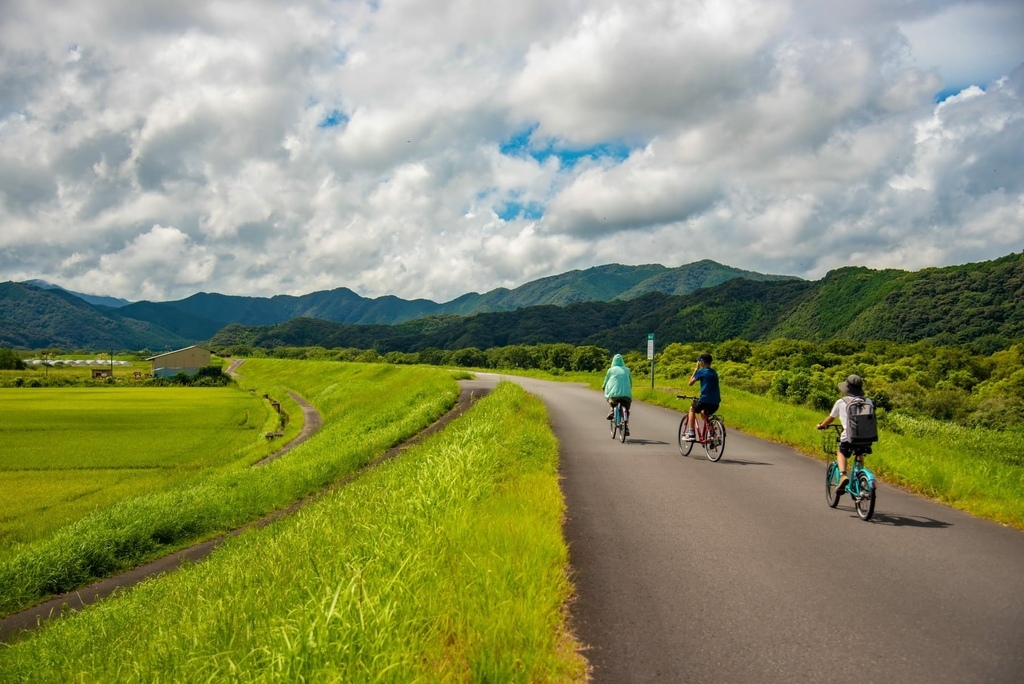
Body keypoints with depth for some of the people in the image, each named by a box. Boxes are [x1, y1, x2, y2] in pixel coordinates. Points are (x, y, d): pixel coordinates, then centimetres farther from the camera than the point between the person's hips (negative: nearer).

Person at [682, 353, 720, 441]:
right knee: (704, 413, 33)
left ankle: (691, 434, 11)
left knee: (692, 409, 21)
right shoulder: (714, 372, 17)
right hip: (716, 402, 6)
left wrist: (696, 369, 9)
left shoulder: (702, 371, -4)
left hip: (705, 400, -6)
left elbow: (690, 382, 3)